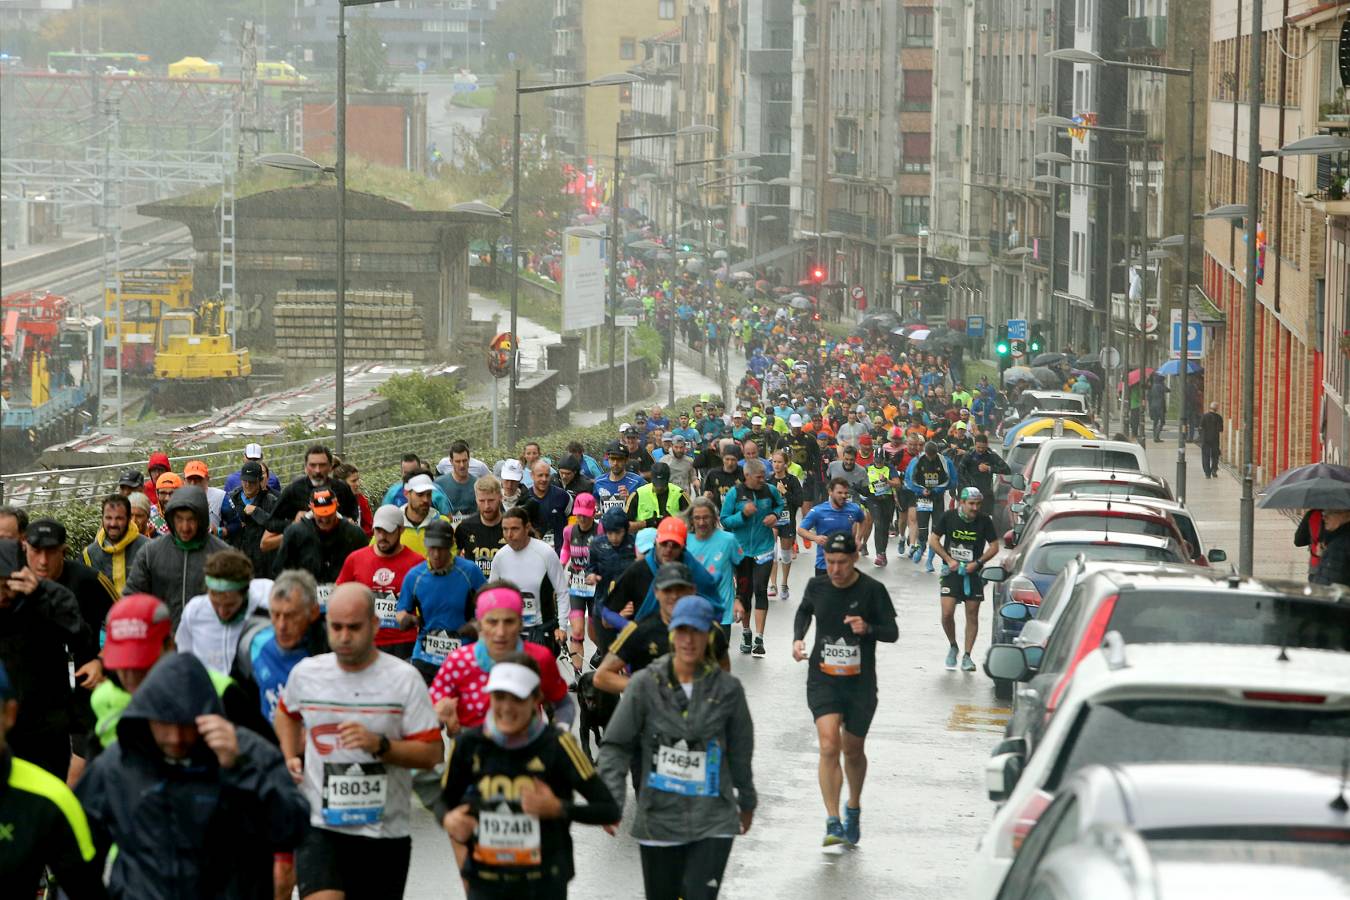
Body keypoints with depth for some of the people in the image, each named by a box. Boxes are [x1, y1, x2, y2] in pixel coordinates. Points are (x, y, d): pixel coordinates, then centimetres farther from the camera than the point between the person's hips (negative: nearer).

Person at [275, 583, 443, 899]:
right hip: (320, 827, 0)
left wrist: (379, 745, -22)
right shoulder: (305, 673, 3)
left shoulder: (404, 678, -5)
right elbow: (286, 712, 27)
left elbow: (431, 752, -7)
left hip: (385, 833, 0)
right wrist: (291, 757, 10)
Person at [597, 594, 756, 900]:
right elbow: (615, 745, -1)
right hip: (658, 818, 1)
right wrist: (611, 799, -14)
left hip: (713, 823, -1)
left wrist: (746, 803, 23)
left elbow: (741, 752, 12)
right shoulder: (645, 685, -4)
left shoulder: (727, 689, 0)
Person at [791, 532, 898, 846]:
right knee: (829, 746, -17)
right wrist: (798, 638, 3)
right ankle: (833, 823, -20)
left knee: (852, 751, 14)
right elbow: (804, 611, 21)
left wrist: (868, 629, -23)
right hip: (823, 679, 0)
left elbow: (892, 632, -3)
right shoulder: (817, 586, 0)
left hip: (860, 682, 0)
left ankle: (854, 809, 42)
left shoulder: (872, 590, -8)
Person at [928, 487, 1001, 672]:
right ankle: (952, 646, 15)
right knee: (947, 613, -11)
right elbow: (933, 541, 1)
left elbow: (994, 546, 1)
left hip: (973, 573, 1)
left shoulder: (984, 521, -5)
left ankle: (967, 656, 12)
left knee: (972, 615, 2)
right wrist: (949, 560, -9)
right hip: (951, 572, -1)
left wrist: (977, 563, -11)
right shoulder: (948, 517, -6)